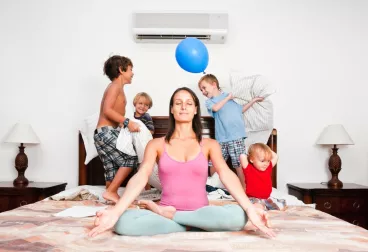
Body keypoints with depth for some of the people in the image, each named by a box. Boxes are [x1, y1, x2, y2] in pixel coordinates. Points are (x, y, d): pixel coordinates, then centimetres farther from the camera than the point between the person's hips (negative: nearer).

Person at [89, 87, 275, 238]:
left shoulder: (209, 144, 7)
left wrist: (250, 209, -28)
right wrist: (115, 211, -27)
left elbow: (227, 175, -10)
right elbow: (140, 178, -10)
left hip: (201, 213, 2)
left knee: (238, 216, -33)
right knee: (123, 223, -31)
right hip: (165, 211, -1)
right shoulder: (156, 144, 6)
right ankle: (191, 227, -15)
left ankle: (167, 215, -13)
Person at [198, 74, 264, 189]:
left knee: (239, 164, -2)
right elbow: (216, 108, -14)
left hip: (236, 137, -1)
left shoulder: (230, 96, 15)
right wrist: (228, 97, -3)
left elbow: (240, 110, 27)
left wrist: (254, 100, 26)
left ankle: (243, 189, 9)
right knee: (213, 163, 5)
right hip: (221, 139, 1)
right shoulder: (209, 101, 9)